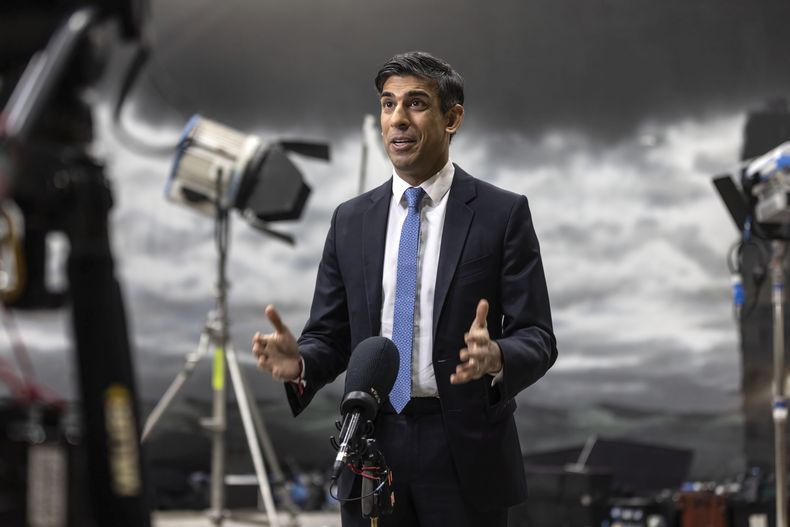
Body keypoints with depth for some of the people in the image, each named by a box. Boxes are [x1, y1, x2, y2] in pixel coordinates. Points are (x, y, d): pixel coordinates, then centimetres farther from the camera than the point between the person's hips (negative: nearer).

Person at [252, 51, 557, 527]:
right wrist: (299, 362, -14)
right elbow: (329, 336, 9)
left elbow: (537, 338, -6)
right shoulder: (351, 220, 8)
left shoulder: (503, 214, -3)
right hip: (373, 451, 3)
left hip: (466, 453, -3)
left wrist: (496, 357, -28)